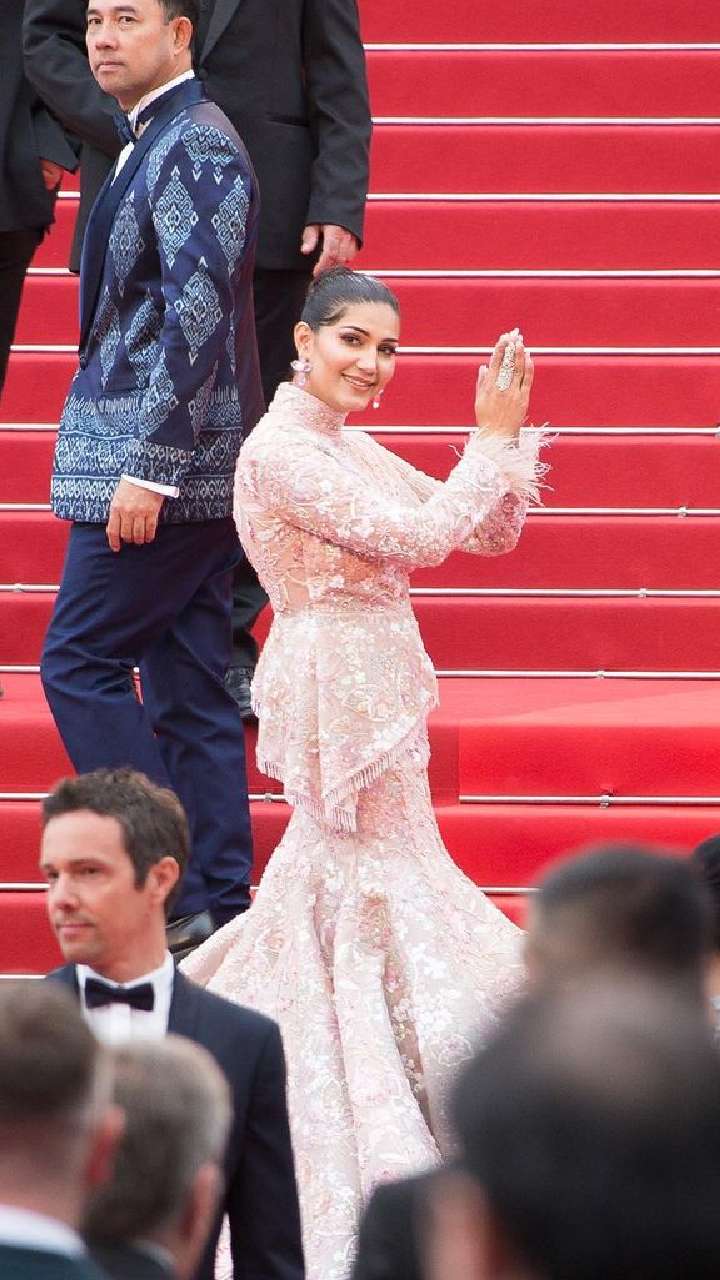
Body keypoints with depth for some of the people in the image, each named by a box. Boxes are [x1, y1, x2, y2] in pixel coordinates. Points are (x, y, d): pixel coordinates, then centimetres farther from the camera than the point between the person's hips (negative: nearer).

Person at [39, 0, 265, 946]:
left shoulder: (198, 147, -15)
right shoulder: (155, 143, 17)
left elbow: (198, 319, -22)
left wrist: (147, 469, -24)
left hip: (165, 467, -10)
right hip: (178, 473, 10)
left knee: (80, 663, -7)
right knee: (187, 689, 9)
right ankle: (219, 911, 10)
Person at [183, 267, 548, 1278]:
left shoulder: (351, 448, 12)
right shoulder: (281, 453, -16)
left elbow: (492, 533, 10)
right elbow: (418, 538, -23)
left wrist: (505, 432, -5)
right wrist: (495, 438, -16)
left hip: (370, 692, 9)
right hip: (340, 690, -9)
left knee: (331, 879, 18)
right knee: (382, 889, -3)